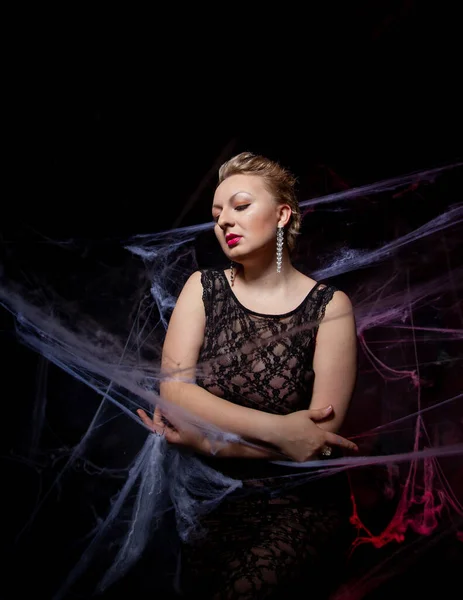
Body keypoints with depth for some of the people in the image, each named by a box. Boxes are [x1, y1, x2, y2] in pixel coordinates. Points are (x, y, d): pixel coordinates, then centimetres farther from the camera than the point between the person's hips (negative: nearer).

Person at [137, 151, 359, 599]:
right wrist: (277, 429, -18)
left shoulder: (329, 306, -4)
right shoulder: (203, 287, 3)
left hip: (297, 498, -2)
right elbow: (174, 392, -8)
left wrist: (209, 441, -14)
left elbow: (322, 433, -10)